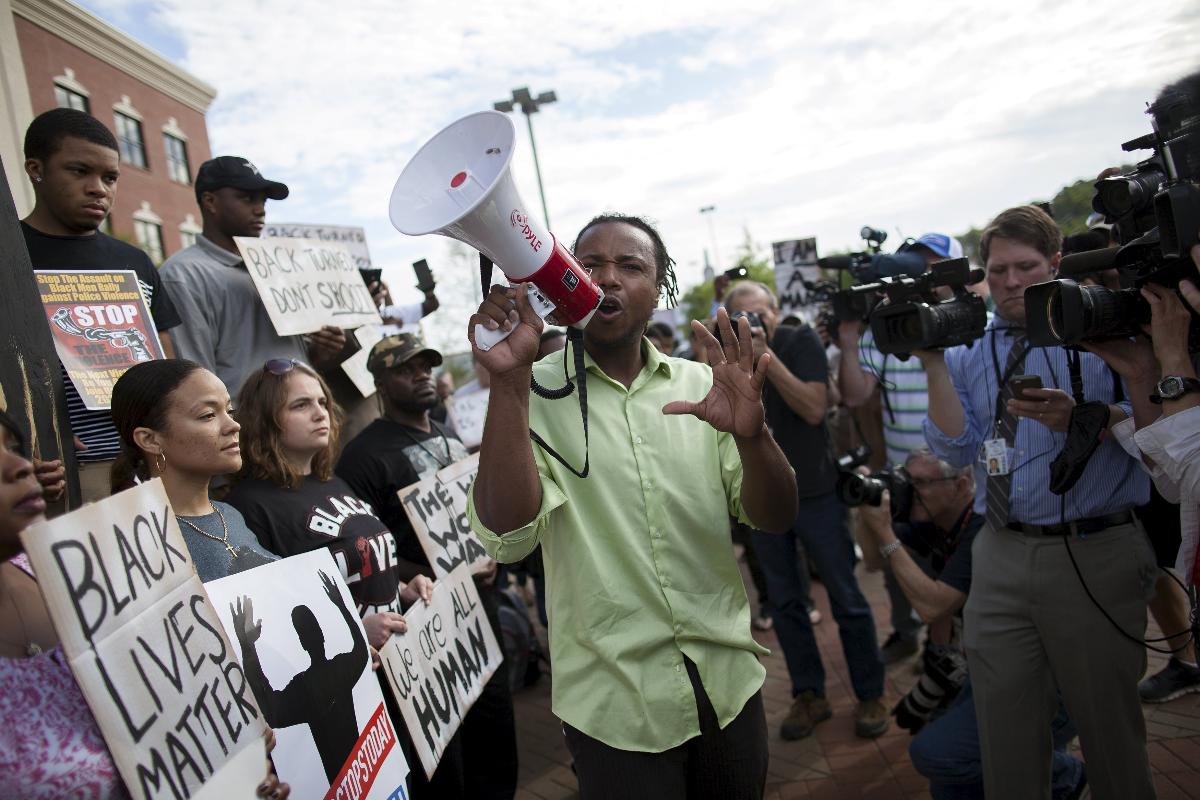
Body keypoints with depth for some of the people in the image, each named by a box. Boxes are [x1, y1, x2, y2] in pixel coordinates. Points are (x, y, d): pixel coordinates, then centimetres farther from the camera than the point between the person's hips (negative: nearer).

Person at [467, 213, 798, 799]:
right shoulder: (534, 393, -8)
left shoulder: (698, 386, 1)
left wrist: (751, 434, -24)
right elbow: (506, 536, -21)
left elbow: (774, 517, -4)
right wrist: (508, 381, -31)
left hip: (729, 680, 4)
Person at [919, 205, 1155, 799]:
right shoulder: (968, 352, 10)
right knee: (1004, 730, 12)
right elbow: (958, 448, -1)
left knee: (1110, 726, 12)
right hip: (1000, 557, 3)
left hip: (1094, 555, -3)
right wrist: (933, 363, -9)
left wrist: (1080, 418, -26)